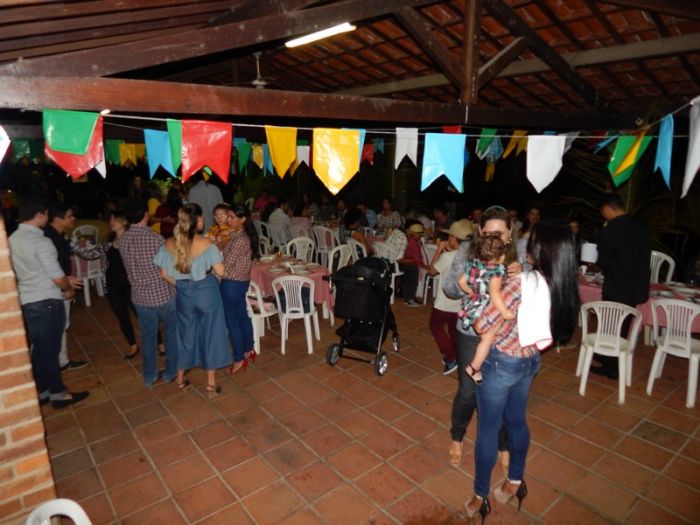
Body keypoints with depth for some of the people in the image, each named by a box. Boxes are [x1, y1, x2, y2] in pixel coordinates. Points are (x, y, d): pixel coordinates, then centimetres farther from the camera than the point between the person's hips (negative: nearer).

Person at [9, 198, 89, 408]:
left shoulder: (13, 239, 5)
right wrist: (68, 289, 4)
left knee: (39, 348, 18)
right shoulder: (41, 241, -20)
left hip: (26, 301, 8)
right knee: (50, 349, 5)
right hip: (46, 302, -8)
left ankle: (42, 391, 30)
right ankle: (58, 394, 19)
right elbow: (57, 277, -17)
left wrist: (65, 280, 18)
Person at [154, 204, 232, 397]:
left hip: (183, 293, 4)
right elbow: (220, 272, -16)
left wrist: (180, 285, 13)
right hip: (207, 292, -4)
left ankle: (180, 379, 34)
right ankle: (211, 383, 18)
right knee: (211, 334, 10)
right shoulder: (206, 243, -19)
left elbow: (164, 274, -1)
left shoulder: (169, 244, -7)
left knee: (185, 333, 20)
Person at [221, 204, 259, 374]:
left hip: (232, 283, -9)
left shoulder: (240, 239, -23)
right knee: (242, 317, 20)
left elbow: (227, 264, -22)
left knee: (232, 321, 3)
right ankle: (248, 350, 34)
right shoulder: (240, 235, 6)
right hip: (241, 281, 9)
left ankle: (239, 359, 16)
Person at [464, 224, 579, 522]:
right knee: (517, 421, 25)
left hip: (501, 363, -7)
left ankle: (480, 498, 26)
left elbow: (483, 325, -26)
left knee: (488, 429, 10)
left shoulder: (522, 283, -27)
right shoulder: (564, 286, -6)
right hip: (530, 361, 7)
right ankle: (515, 482, 45)